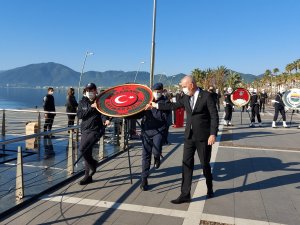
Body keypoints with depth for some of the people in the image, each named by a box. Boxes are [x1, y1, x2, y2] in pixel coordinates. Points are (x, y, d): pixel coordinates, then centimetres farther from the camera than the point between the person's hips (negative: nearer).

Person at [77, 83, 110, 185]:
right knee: (87, 152, 10)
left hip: (96, 130, -5)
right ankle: (88, 176, 24)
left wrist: (106, 120, -35)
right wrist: (91, 107, -13)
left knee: (83, 148, -20)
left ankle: (93, 164, 7)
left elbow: (103, 113, -13)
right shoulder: (82, 102, 9)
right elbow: (79, 115, -4)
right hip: (85, 130, 5)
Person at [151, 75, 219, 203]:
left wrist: (213, 134, -18)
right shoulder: (186, 98, 6)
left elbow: (214, 116, -12)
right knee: (187, 164, 2)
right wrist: (156, 105, 19)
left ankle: (209, 189, 34)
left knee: (205, 164, 9)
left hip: (203, 136, -5)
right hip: (189, 136, 5)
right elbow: (173, 105, 18)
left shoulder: (206, 96, -10)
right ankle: (185, 194, 8)